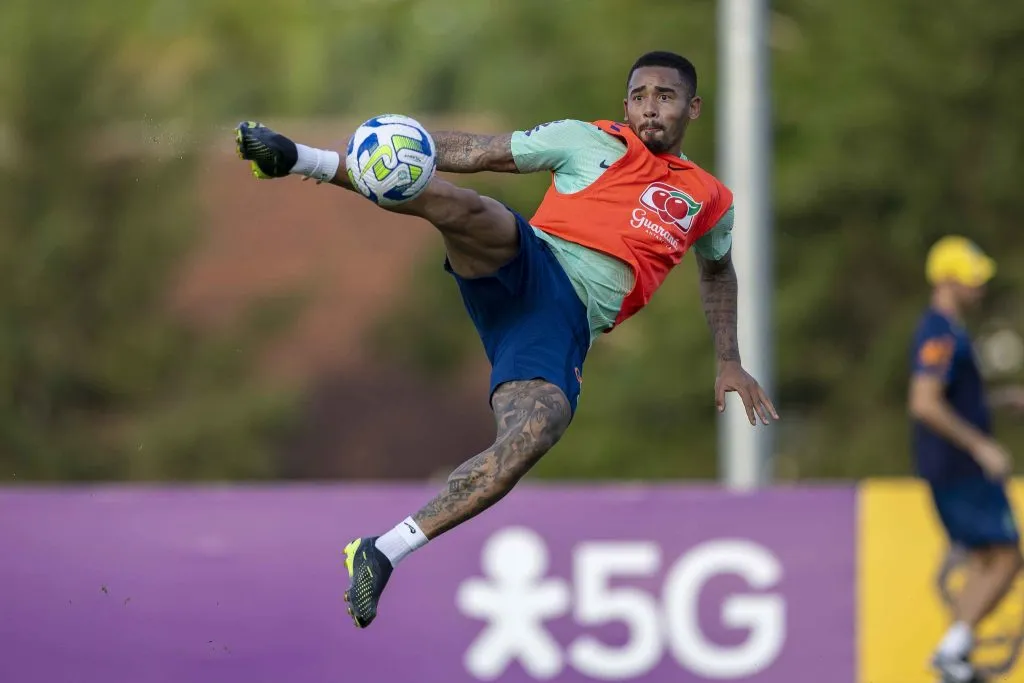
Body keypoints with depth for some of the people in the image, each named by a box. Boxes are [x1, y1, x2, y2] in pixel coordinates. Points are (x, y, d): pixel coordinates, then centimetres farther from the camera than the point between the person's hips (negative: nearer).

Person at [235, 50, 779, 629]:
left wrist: (730, 362, 35)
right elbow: (476, 153, 9)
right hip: (524, 268, -1)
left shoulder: (710, 201, 23)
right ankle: (296, 159, -40)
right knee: (465, 208, -37)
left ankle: (383, 554, -30)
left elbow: (718, 270, 43)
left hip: (566, 325, 1)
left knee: (536, 432, -31)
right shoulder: (590, 141, 14)